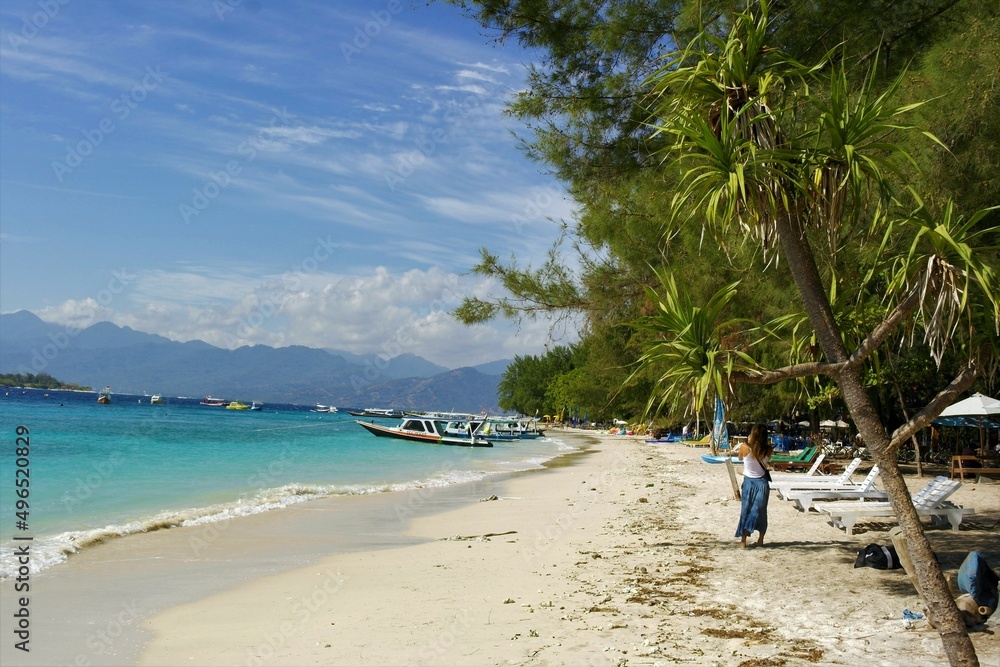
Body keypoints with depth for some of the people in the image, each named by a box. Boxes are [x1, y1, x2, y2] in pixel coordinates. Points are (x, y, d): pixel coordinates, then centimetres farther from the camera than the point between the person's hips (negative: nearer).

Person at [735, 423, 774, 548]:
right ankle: (760, 540, 21)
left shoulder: (744, 447, -17)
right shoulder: (768, 450, -13)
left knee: (746, 510, 6)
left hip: (749, 482, -1)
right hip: (762, 482, 1)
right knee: (761, 511, 13)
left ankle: (743, 540, 1)